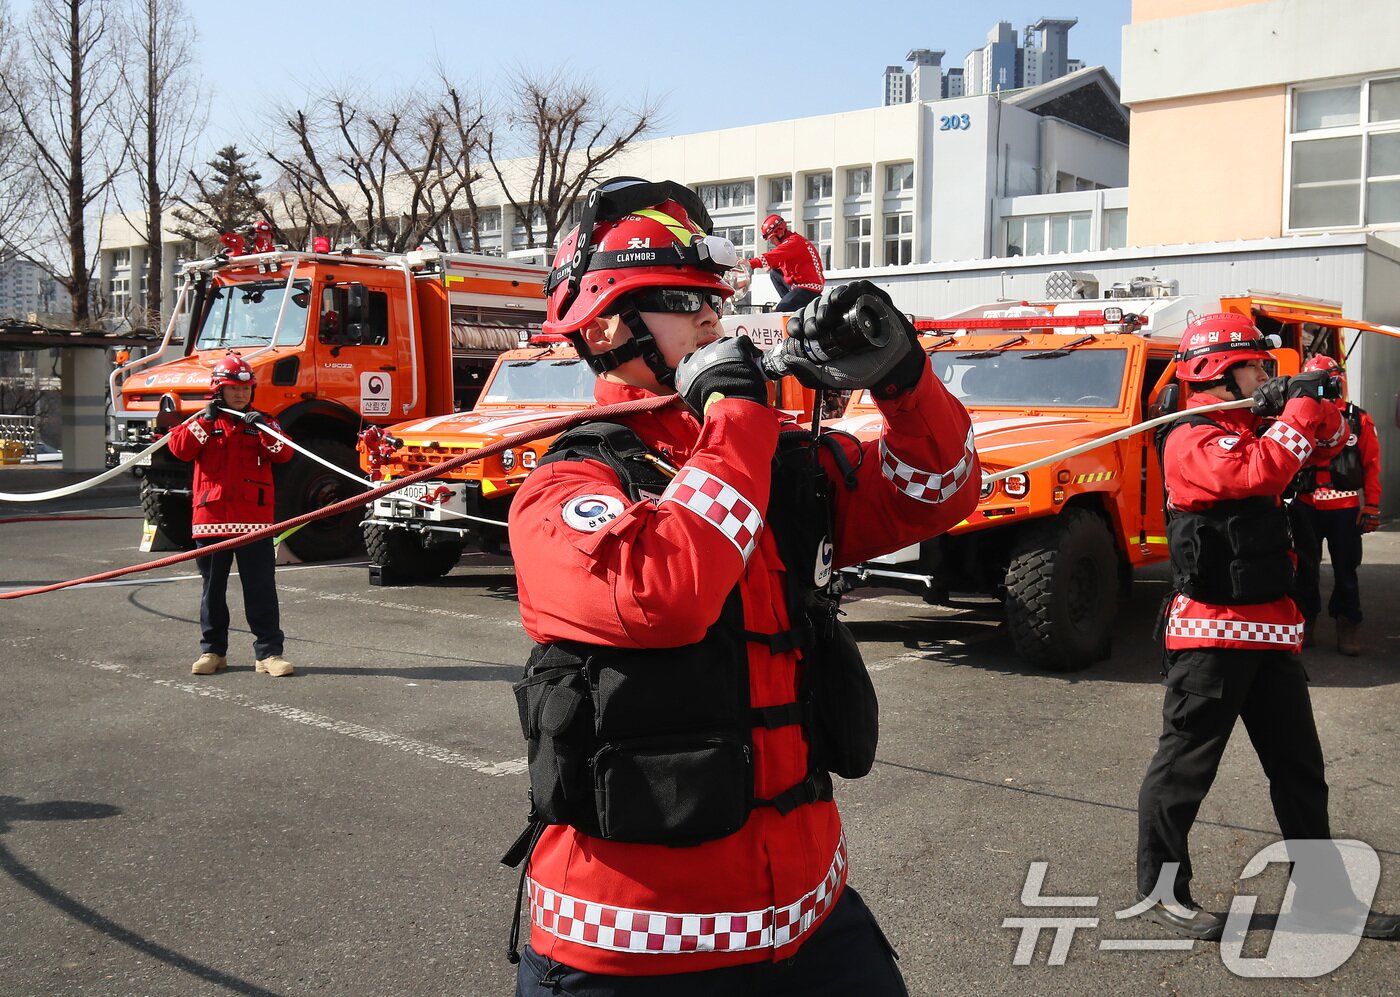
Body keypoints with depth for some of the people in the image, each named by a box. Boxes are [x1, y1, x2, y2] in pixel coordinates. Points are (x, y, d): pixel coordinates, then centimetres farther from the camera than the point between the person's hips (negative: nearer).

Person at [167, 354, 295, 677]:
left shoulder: (262, 423, 10)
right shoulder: (203, 422, 10)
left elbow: (283, 454, -6)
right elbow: (180, 448, -7)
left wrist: (264, 429, -20)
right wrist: (205, 421, -13)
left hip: (254, 519, -1)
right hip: (211, 517, 1)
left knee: (261, 589, -1)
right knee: (213, 588, 10)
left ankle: (269, 651, 3)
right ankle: (212, 650, 20)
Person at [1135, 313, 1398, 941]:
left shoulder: (1253, 427, 14)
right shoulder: (1192, 440, -14)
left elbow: (1326, 446, 16)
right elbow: (1259, 471, -30)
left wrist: (1316, 406, -4)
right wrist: (1300, 405, -18)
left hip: (1270, 627, 9)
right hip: (1212, 630, -9)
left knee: (1299, 767, 15)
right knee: (1185, 764, 0)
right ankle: (1160, 889, 12)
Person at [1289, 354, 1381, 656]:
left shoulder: (1358, 420, 0)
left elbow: (1371, 466, 1)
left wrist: (1372, 506, -3)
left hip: (1345, 509, -1)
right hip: (1305, 507, 1)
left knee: (1346, 569, 6)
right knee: (1305, 567, 10)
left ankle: (1348, 625, 17)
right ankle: (1305, 619, 23)